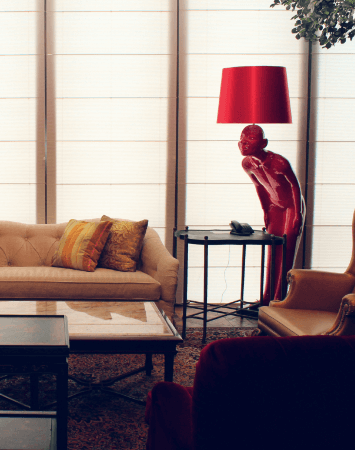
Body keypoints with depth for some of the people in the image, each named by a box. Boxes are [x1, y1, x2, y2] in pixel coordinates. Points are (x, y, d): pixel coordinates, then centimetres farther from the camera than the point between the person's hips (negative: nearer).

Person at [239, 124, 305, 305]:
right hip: (275, 208, 5)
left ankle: (279, 299, -1)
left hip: (292, 207, -5)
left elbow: (295, 185, -19)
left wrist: (298, 214, -16)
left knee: (287, 253, -7)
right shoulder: (247, 163, -14)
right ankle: (267, 298, 14)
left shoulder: (279, 162, -32)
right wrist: (266, 211, 8)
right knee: (272, 253, 7)